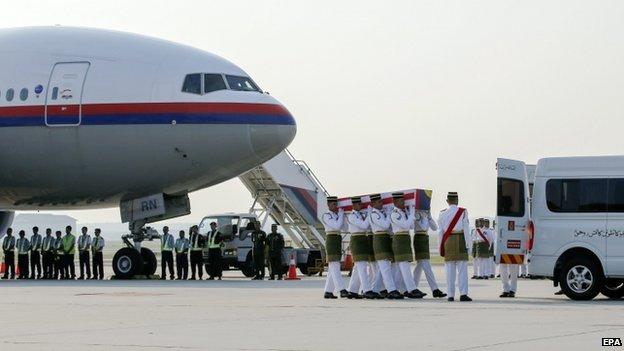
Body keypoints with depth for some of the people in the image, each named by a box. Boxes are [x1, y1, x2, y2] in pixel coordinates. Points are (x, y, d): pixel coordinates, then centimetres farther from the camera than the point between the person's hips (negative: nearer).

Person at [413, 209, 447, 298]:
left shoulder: (426, 214, 16)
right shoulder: (417, 214, -9)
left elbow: (434, 227, 9)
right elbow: (423, 226, -21)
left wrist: (429, 217, -1)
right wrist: (425, 217, -13)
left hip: (425, 239, 10)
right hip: (419, 239, -10)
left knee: (420, 265, 15)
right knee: (426, 266, -14)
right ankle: (435, 290, -21)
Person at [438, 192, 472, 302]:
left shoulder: (442, 214, 5)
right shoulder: (463, 212, -2)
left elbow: (440, 232, 6)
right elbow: (466, 230, -4)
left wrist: (441, 247, 12)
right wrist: (468, 245, 0)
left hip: (448, 242, 2)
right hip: (460, 241, -2)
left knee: (450, 270, 5)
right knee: (462, 269, -2)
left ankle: (451, 295, 2)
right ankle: (463, 294, -11)